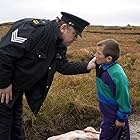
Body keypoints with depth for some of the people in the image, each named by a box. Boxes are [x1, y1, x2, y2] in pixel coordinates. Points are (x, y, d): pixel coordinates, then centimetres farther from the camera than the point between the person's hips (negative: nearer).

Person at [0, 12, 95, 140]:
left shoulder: (60, 45, 2)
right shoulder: (35, 29, -29)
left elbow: (64, 66, 11)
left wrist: (88, 66, -1)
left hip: (17, 87, 9)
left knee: (16, 118, 21)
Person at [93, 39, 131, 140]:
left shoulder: (117, 75, -32)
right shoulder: (103, 67, -6)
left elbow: (124, 99, -24)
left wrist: (121, 118, -17)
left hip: (114, 115, -8)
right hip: (108, 112, 8)